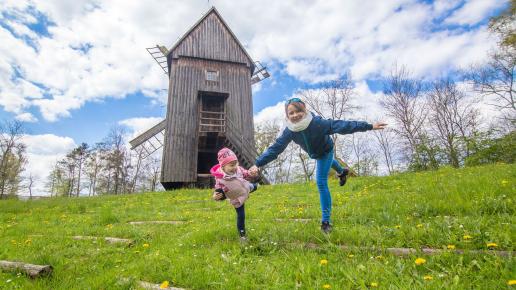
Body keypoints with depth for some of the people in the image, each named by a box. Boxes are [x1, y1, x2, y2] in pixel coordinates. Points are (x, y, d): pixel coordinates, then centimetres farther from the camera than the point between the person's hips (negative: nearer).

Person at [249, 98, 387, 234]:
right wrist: (258, 164, -34)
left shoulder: (317, 123, -41)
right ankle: (342, 171, 73)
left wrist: (369, 126, -46)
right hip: (313, 153, 6)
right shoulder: (290, 131, -29)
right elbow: (275, 148, -29)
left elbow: (341, 125, -43)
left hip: (325, 151, -5)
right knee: (328, 162, 37)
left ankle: (326, 221, -5)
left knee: (321, 183, -14)